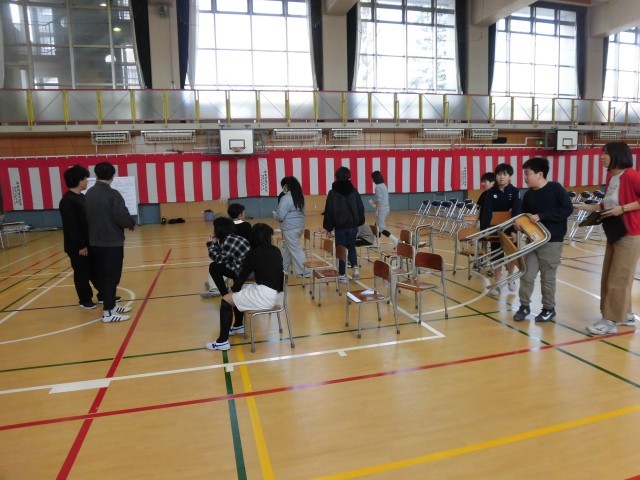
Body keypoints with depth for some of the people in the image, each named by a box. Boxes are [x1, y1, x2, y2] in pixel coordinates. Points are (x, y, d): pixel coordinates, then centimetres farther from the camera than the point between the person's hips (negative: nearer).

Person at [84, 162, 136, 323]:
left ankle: (110, 305, 26)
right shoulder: (113, 194, -15)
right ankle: (108, 312, 0)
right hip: (112, 243, -7)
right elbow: (122, 217, -20)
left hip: (94, 242, 7)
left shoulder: (88, 194, 5)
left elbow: (86, 217, 7)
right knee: (112, 277, -2)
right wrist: (132, 223, -1)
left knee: (102, 276, 14)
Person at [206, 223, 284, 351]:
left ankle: (223, 341, -1)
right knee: (238, 292, 24)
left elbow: (243, 275, -1)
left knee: (226, 300, -1)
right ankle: (238, 326, 37)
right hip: (274, 292, 8)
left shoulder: (254, 253, -9)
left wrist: (233, 289, 16)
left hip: (264, 295, -8)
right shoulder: (276, 251, 8)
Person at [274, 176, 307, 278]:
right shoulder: (299, 197, 9)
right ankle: (283, 269, 32)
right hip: (300, 226, 9)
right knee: (288, 248, 20)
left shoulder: (286, 198, -17)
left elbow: (280, 216, -19)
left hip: (290, 228, -9)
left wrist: (275, 214, 5)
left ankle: (304, 272, 3)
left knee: (295, 250, 0)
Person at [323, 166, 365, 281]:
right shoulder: (354, 191, 2)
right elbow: (361, 208, 6)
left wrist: (328, 227, 3)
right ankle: (355, 267, -1)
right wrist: (359, 222, 16)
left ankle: (343, 275, 10)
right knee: (351, 247, 19)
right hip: (353, 225, 3)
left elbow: (329, 211, -4)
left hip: (340, 226, -3)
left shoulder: (333, 192, -5)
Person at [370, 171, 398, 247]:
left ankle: (395, 240, -14)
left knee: (381, 228, -7)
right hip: (386, 208, 10)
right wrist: (375, 202, 24)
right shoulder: (384, 185, 13)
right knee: (377, 226, 18)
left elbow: (380, 200, -20)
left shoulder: (378, 187, -16)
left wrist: (376, 210, -17)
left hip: (382, 209, -10)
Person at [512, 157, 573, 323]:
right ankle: (524, 306, 19)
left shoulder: (556, 188, -10)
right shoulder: (528, 195, 5)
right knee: (527, 275, 4)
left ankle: (549, 308, 23)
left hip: (552, 241, -4)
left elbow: (567, 209, -16)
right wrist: (519, 224, -10)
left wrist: (542, 216, -22)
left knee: (548, 277, 6)